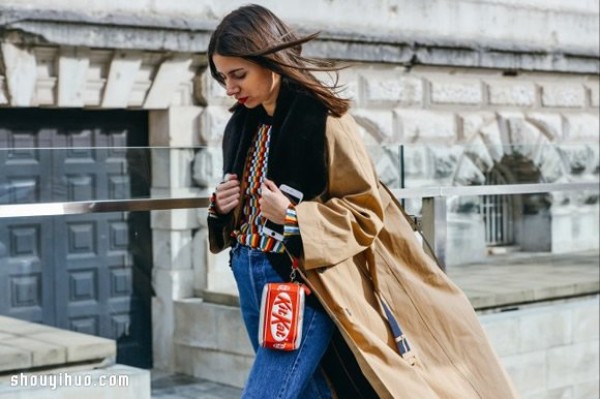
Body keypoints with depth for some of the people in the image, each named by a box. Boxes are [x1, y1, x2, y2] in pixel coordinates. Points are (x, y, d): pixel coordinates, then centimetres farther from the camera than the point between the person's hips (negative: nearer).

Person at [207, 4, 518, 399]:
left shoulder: (324, 120, -14)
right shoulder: (242, 125, 9)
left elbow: (366, 211, -12)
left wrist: (293, 217, -22)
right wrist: (222, 207, 0)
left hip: (303, 289, -8)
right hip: (250, 281, 8)